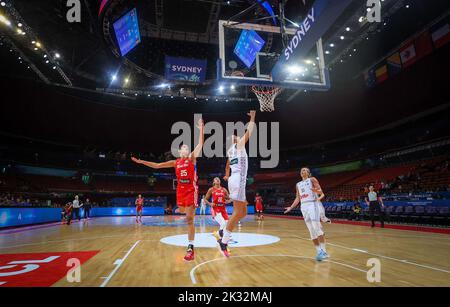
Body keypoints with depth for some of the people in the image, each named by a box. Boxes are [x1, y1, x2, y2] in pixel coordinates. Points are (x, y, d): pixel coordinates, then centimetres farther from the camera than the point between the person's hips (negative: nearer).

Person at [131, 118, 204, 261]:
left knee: (189, 219, -11)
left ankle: (190, 248, -10)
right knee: (182, 211, 20)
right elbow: (157, 165, 13)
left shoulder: (192, 158, 2)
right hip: (180, 190, 5)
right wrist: (141, 161, 10)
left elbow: (200, 144, -11)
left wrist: (201, 129, -19)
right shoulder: (175, 162, 11)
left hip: (191, 190, -5)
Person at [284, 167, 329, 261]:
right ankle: (319, 251, 5)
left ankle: (323, 251, -12)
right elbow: (297, 198, 25)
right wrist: (291, 207, 20)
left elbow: (321, 192, -3)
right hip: (304, 206, 6)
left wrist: (316, 190, -25)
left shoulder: (312, 179, 6)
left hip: (312, 204, -6)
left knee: (317, 227, -15)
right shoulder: (298, 184, 22)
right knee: (311, 231, 2)